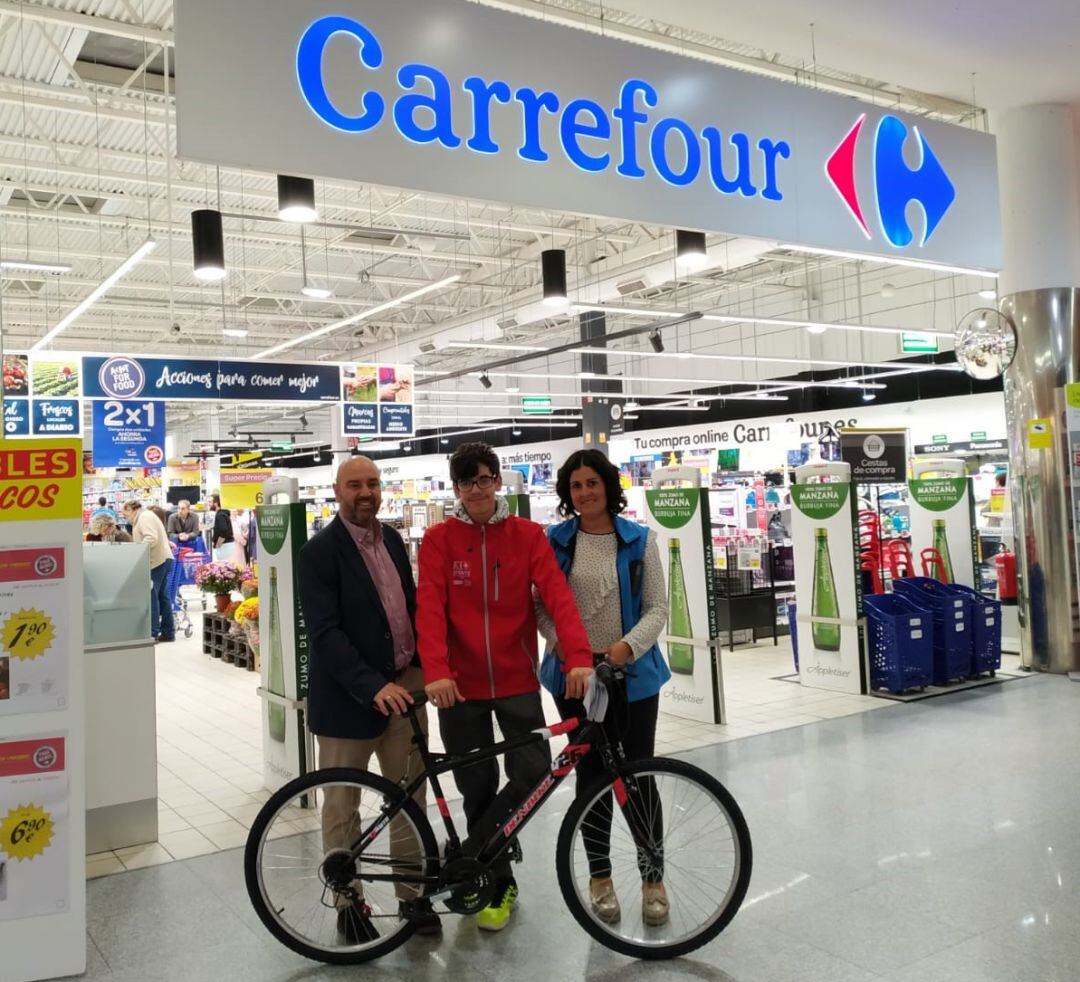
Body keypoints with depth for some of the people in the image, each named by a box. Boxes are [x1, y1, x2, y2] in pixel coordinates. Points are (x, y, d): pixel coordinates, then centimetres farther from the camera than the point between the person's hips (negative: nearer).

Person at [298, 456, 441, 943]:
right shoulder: (320, 551, -12)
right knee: (343, 806, 10)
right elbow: (325, 633, -20)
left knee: (410, 798, 12)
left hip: (405, 686, 6)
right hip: (350, 696, -5)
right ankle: (348, 902, 26)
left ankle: (412, 893, 26)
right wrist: (373, 686, -29)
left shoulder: (392, 538, 8)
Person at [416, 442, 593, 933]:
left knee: (534, 772, -10)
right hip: (460, 685, 0)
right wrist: (435, 672, -28)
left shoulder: (527, 534, 0)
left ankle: (466, 857, 12)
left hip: (517, 681, 1)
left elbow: (557, 595, -12)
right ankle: (499, 885, 29)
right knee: (478, 788, 8)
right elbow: (429, 607, -13)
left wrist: (577, 656, -27)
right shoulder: (439, 539, -2)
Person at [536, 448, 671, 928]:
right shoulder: (555, 541, 3)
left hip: (632, 675, -1)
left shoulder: (640, 540, 1)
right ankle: (600, 875, 25)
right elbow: (540, 604, 5)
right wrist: (558, 642, -13)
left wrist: (628, 646, -17)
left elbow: (657, 608, -1)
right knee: (591, 774, 9)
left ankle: (653, 877, 19)